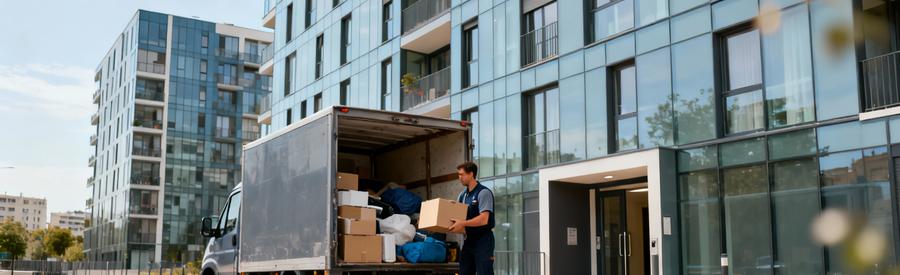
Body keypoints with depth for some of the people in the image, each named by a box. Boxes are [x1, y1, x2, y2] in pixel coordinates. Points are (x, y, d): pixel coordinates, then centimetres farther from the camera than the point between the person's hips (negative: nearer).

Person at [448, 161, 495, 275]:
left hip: (483, 240, -8)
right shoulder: (463, 195, 12)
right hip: (469, 240, 8)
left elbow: (484, 219, -21)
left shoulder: (483, 193, -12)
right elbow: (456, 214, 17)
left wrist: (463, 224, -28)